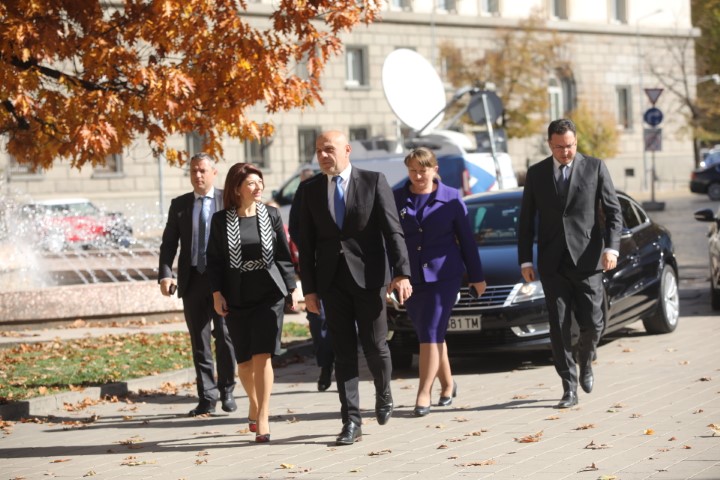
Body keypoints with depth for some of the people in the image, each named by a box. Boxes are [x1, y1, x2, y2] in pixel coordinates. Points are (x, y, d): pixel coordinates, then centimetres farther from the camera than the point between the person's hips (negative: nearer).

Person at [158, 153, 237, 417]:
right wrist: (165, 274, -6)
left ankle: (226, 391, 12)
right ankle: (207, 397, 9)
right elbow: (169, 243, 8)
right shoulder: (179, 205, 11)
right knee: (199, 341, 4)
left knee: (224, 336, -3)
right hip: (192, 279, 3)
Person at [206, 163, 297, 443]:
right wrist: (217, 293, -4)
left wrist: (291, 289, 4)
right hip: (236, 298, 1)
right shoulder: (220, 220, 1)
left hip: (268, 295, -1)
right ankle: (254, 406, 32)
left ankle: (263, 419, -7)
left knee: (262, 357, -10)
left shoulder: (271, 215, 3)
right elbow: (213, 260, 4)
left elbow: (284, 255, 6)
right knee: (244, 360, 7)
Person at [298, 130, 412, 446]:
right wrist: (309, 288, 2)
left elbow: (393, 231, -6)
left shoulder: (374, 182, -1)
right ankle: (351, 422, 3)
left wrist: (401, 273, -15)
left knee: (374, 346, 2)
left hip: (369, 277, -2)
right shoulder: (310, 190, 7)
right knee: (344, 351, 1)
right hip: (332, 281, 2)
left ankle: (383, 395, 32)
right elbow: (306, 244, 7)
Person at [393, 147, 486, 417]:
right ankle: (447, 384, 27)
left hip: (444, 275, -3)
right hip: (411, 278, 3)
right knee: (430, 335, 11)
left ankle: (424, 394, -10)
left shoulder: (451, 198, 0)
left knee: (431, 334, -11)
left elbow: (466, 239, 5)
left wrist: (477, 276, 7)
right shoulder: (397, 199, 4)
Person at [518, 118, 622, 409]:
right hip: (552, 264, 1)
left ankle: (585, 362, 30)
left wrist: (611, 247, -12)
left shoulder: (595, 168, 3)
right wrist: (525, 261, 4)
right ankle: (569, 389, 5)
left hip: (587, 260, -1)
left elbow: (613, 211, 2)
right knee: (559, 328, -1)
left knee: (591, 323, -2)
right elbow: (526, 221, 10)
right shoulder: (536, 174, 8)